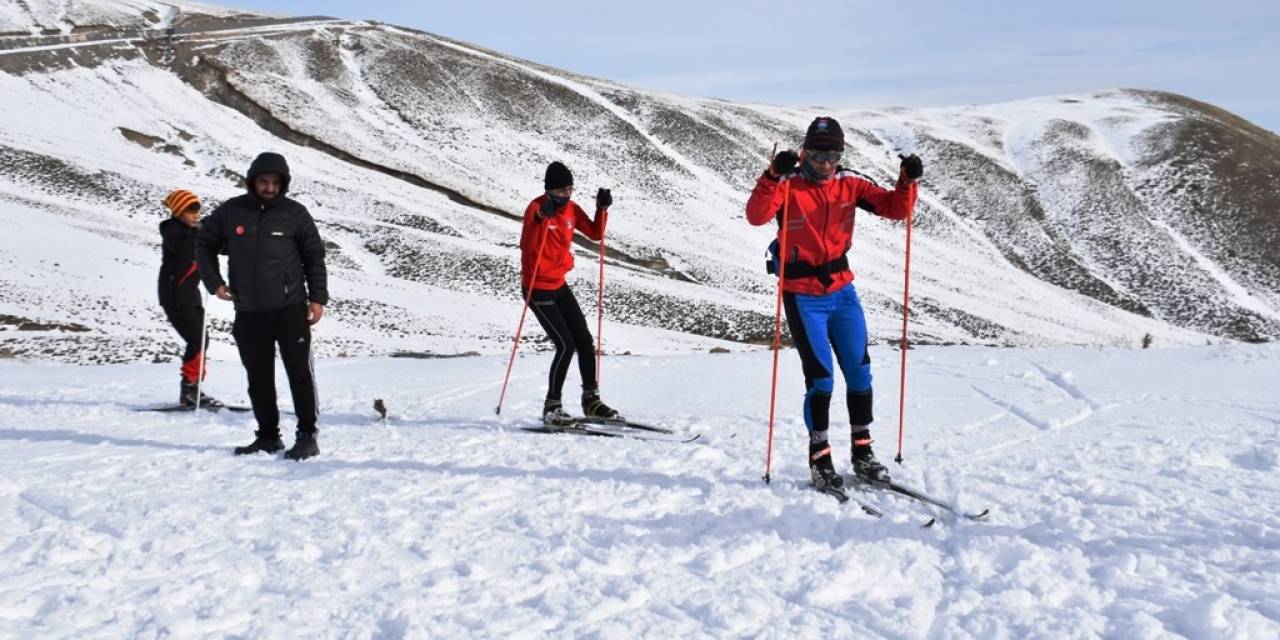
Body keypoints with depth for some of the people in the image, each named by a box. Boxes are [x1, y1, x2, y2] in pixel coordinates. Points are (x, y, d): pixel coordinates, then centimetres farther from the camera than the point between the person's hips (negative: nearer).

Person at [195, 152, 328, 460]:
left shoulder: (295, 213, -1)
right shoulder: (230, 212, 3)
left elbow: (314, 256, 5)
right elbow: (204, 244, 16)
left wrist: (318, 298, -2)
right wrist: (214, 282, 5)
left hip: (290, 308, -3)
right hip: (248, 313, 3)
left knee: (299, 372, -5)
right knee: (259, 378, 9)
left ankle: (307, 436, 2)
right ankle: (268, 436, 20)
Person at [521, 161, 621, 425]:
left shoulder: (571, 208, 2)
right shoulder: (536, 208, -18)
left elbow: (595, 233, 8)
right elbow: (527, 246, -33)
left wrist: (602, 208, -7)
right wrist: (540, 219, -48)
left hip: (559, 285, 7)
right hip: (538, 288, -7)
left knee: (585, 341, 8)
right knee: (566, 345, -12)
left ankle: (591, 400, 21)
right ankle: (551, 408, -1)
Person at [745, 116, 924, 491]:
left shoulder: (849, 185, 3)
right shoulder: (788, 185, -9)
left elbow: (895, 209, 1)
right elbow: (756, 216, -26)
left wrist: (908, 182, -17)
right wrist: (774, 176, -38)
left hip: (842, 290, 5)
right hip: (803, 295, -4)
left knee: (859, 372, 7)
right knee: (821, 378, -6)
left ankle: (862, 453, 21)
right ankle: (819, 459, 8)